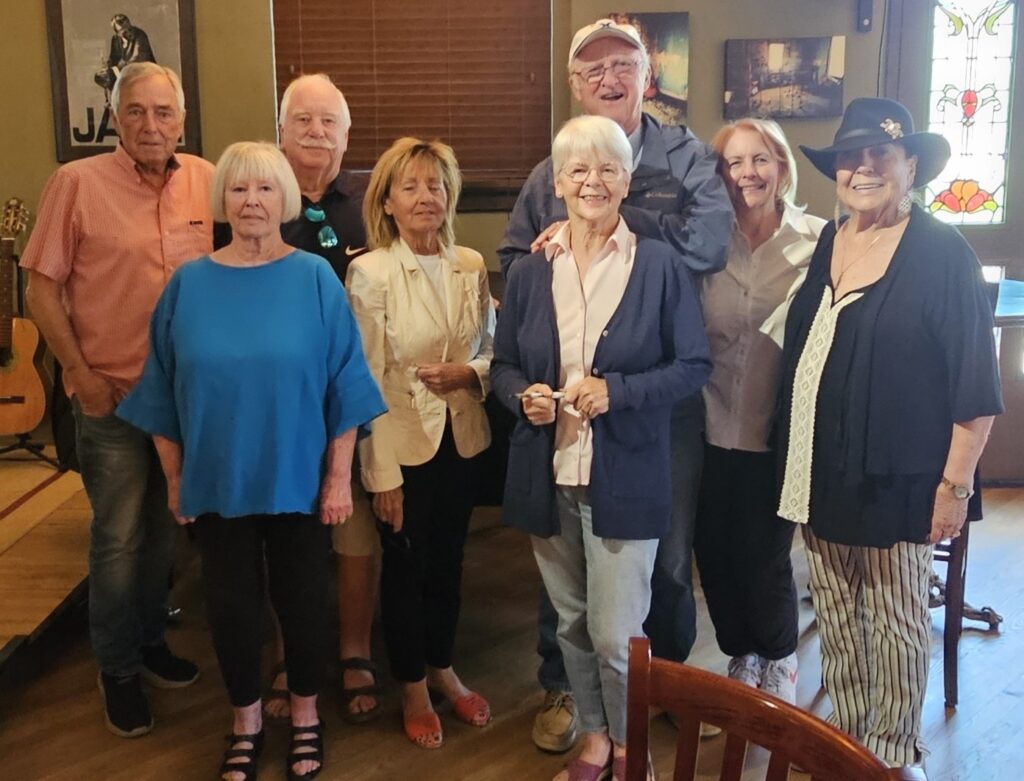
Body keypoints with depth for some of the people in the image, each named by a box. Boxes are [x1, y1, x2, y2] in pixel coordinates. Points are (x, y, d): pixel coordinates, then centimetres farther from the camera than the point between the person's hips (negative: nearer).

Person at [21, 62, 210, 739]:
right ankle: (118, 668, 24)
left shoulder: (207, 182, 0)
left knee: (166, 528, 17)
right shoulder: (77, 183, -10)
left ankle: (151, 639, 37)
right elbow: (43, 287, -7)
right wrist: (81, 375, -10)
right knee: (118, 537, 6)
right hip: (112, 397, -4)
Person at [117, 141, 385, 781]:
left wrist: (339, 475, -8)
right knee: (231, 603, 11)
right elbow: (164, 393, 4)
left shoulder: (315, 279, -8)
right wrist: (175, 478, 4)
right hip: (217, 483, 2)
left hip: (299, 481, -1)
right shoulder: (188, 284, -2)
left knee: (303, 599, 11)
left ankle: (306, 716, 34)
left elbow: (343, 385, -6)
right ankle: (246, 722, 33)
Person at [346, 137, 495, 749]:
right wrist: (383, 471, -15)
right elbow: (368, 380, -14)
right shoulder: (370, 272, -13)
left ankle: (443, 669, 41)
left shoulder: (472, 266, -2)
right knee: (405, 567, 13)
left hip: (462, 439, 4)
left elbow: (492, 351, 8)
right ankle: (413, 688, 33)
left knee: (449, 561, 19)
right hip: (403, 443, -4)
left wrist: (469, 372, -15)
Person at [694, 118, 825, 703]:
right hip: (713, 429, 3)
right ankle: (741, 657, 40)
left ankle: (779, 662, 36)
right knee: (714, 555, 12)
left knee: (764, 560, 5)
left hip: (777, 434, -2)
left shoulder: (816, 241, -5)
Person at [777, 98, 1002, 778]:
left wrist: (956, 482, -13)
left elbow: (976, 385, -11)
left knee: (897, 624, 10)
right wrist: (798, 467, 11)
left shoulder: (943, 254, -11)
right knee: (836, 620, 17)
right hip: (821, 476, 6)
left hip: (896, 481, -5)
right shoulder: (822, 246, 7)